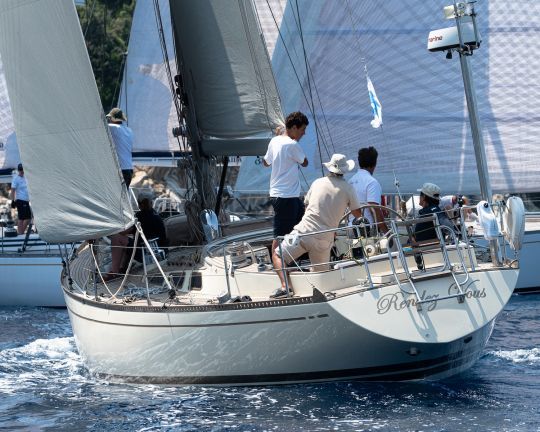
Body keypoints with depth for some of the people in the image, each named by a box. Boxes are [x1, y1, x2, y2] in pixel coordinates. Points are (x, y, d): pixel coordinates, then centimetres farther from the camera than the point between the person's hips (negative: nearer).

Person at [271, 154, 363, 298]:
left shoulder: (318, 183, 10)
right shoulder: (347, 188, 3)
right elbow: (358, 213, 10)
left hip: (304, 232, -1)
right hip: (325, 240, 1)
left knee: (277, 256, 10)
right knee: (322, 273, 19)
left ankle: (284, 286, -11)